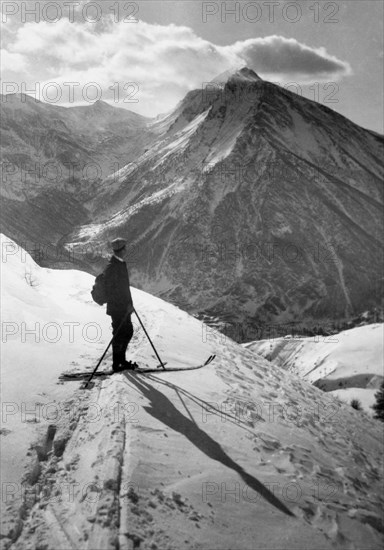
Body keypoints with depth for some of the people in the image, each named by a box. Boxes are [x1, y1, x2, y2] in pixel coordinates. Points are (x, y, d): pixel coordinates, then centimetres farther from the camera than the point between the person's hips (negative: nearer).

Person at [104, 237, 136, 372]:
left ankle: (121, 359, 26)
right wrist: (126, 304, -20)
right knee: (120, 334, -2)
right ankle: (117, 363, 8)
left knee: (128, 332, 15)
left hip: (124, 307, 10)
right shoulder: (112, 267, -19)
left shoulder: (120, 264, 12)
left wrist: (129, 303, 18)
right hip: (117, 308, -10)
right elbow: (112, 290, -22)